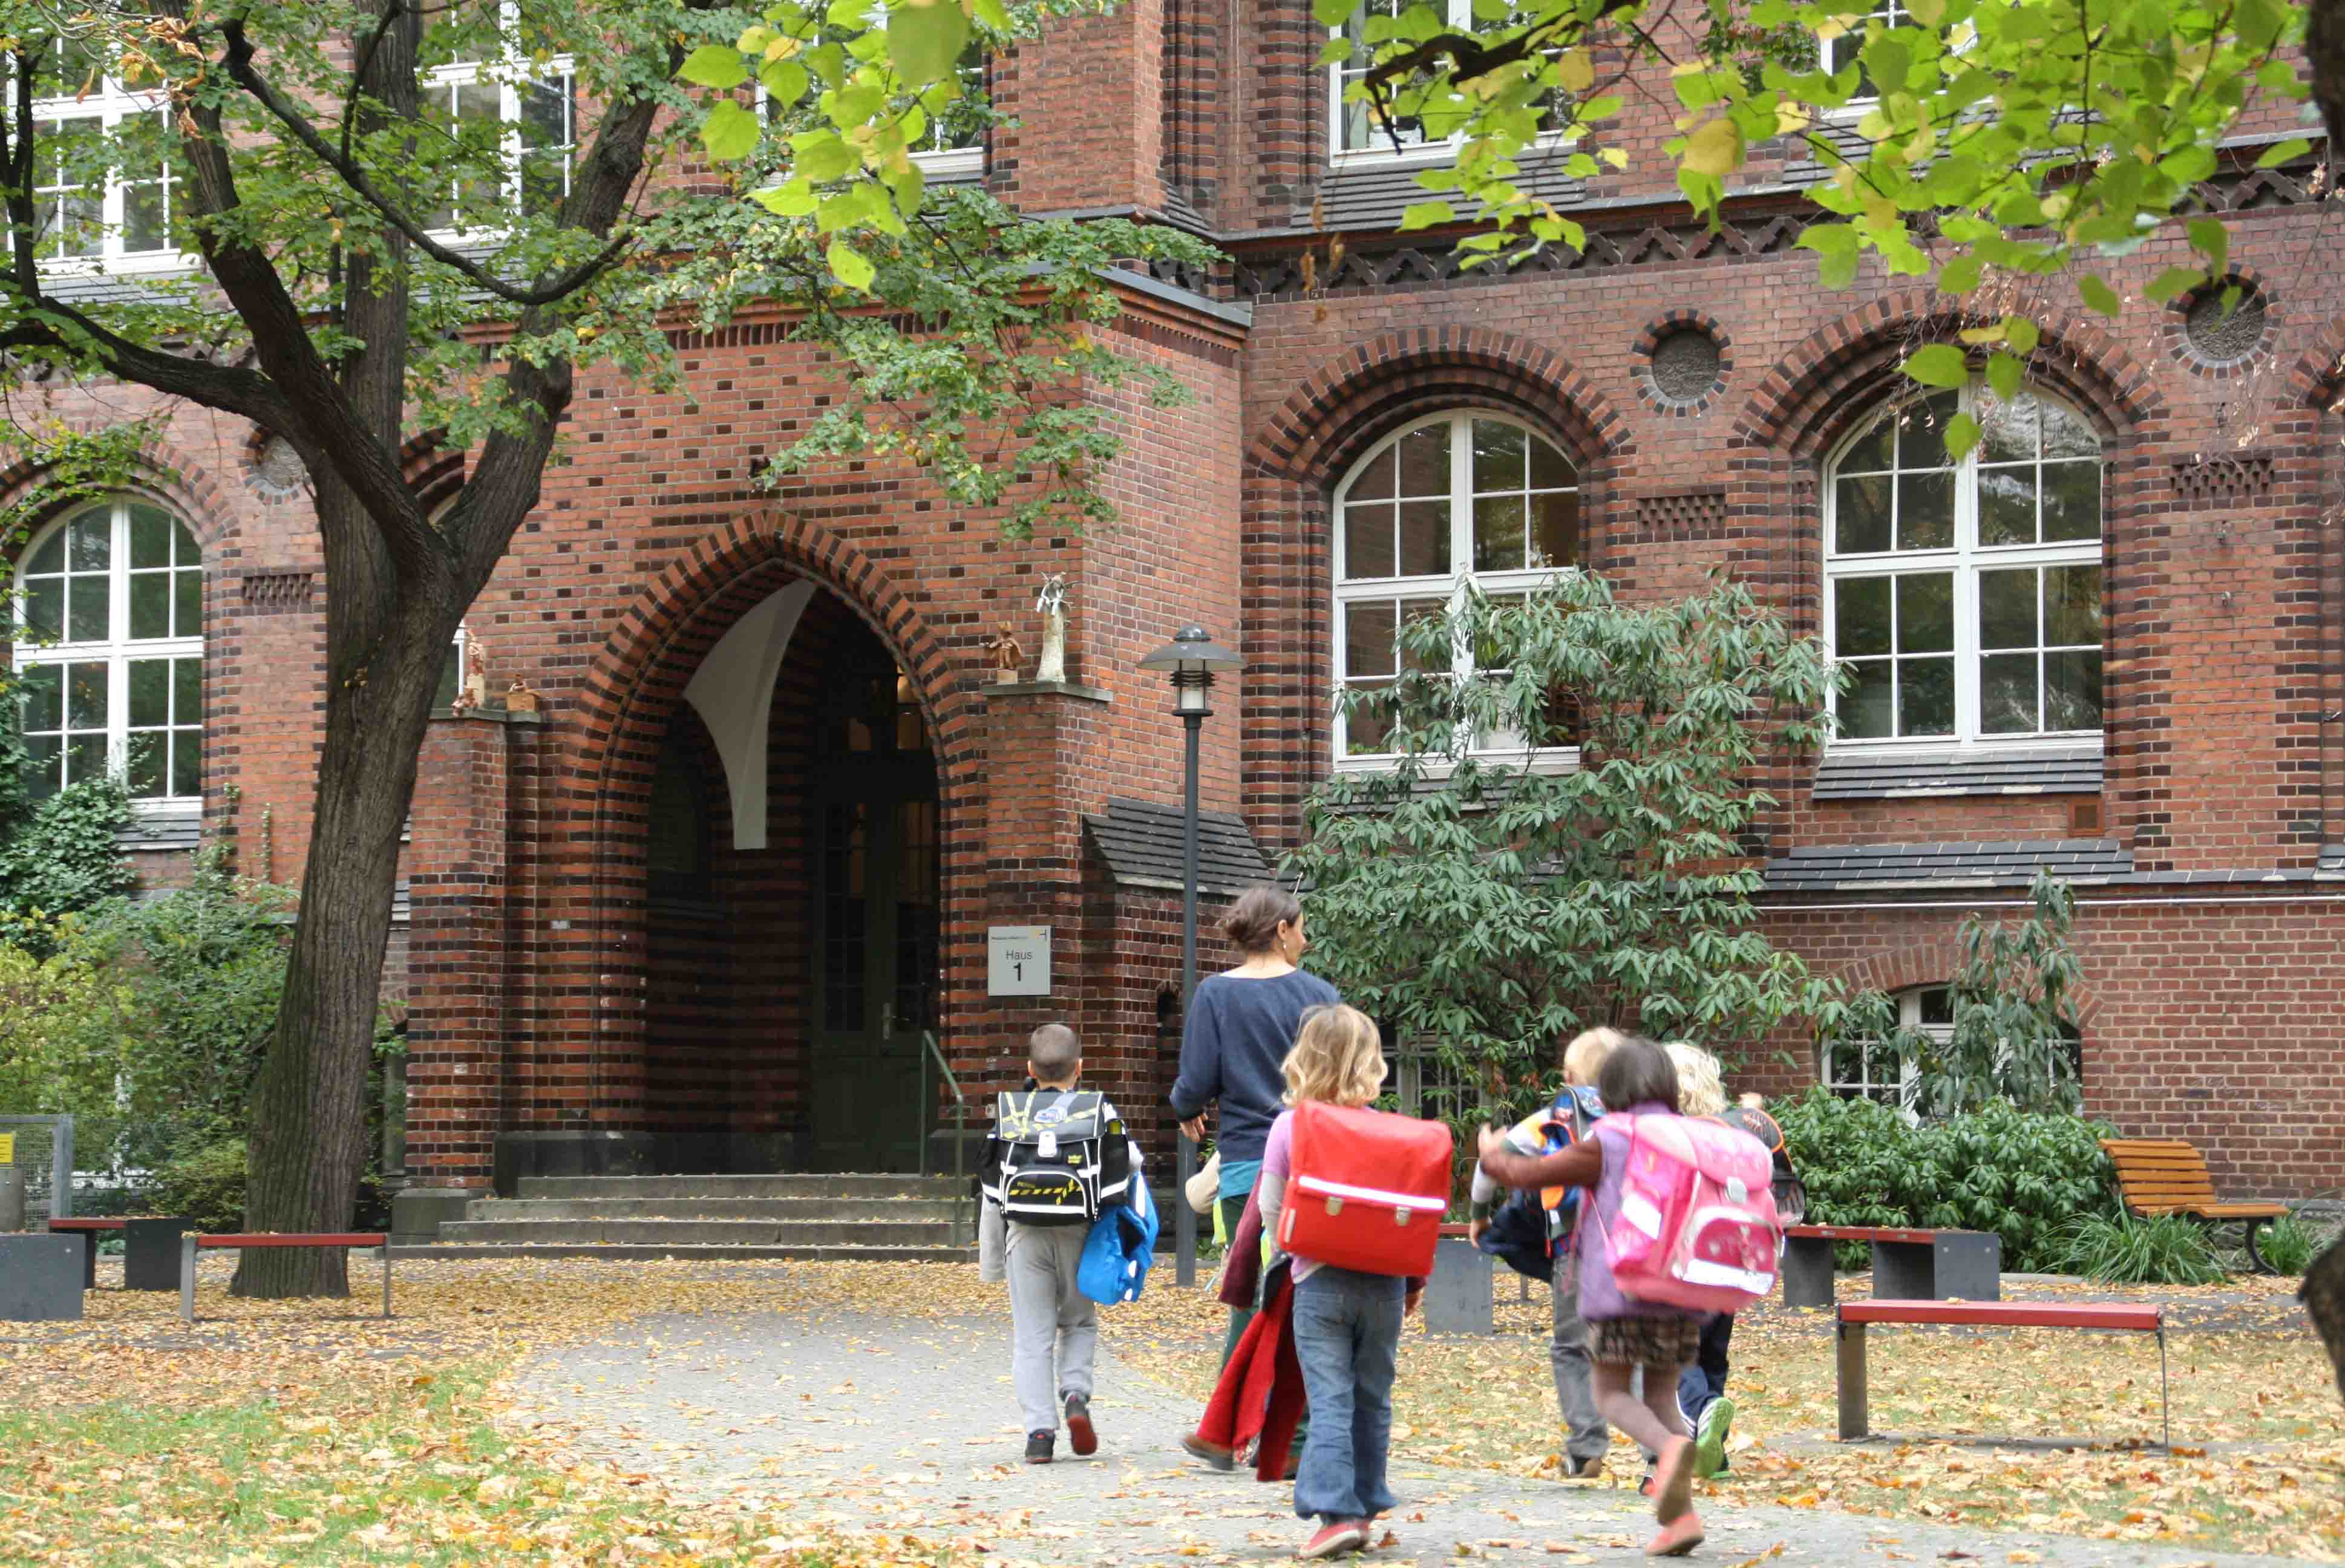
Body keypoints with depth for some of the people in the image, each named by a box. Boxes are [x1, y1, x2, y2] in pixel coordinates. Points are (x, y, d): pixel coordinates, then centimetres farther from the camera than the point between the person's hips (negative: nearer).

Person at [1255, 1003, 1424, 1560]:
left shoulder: (1289, 1128, -3)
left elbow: (1271, 1210, 1)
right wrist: (1416, 1279, 14)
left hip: (1319, 1281, -1)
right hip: (1382, 1282, 1)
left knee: (1329, 1400, -4)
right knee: (1373, 1401, 11)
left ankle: (1335, 1510, -15)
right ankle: (1364, 1510, 16)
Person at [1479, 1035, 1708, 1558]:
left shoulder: (1606, 1145, -3)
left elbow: (1527, 1174, 3)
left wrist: (1492, 1155, 22)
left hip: (1620, 1290, -4)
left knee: (1612, 1395, 5)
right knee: (1662, 1398, 11)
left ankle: (1670, 1447, -27)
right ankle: (1680, 1512, -4)